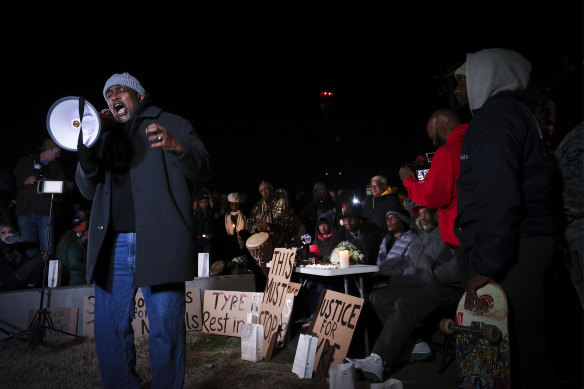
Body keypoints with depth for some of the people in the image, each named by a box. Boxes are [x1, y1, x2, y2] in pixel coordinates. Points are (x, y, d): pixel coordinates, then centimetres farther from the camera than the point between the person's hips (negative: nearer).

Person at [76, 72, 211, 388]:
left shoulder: (172, 125, 8)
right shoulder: (107, 139, 22)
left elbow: (202, 168, -3)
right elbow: (89, 190, 17)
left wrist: (177, 147, -25)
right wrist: (86, 160, -5)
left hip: (158, 244, -5)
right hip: (113, 247, 5)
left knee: (166, 330, -1)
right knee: (110, 328, 10)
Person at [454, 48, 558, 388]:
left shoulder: (496, 115, -9)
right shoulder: (514, 112, 22)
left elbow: (498, 197, -20)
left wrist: (487, 265, -21)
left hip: (512, 250, -10)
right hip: (524, 244, 10)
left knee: (519, 346, -5)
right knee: (527, 344, 14)